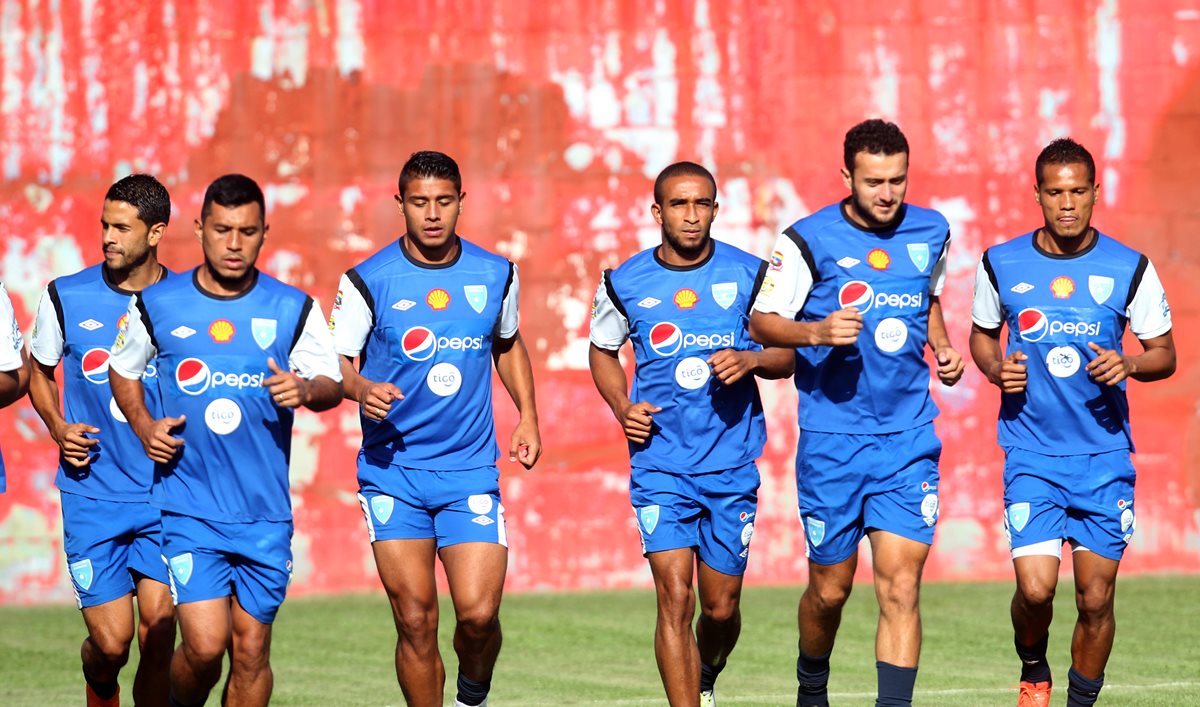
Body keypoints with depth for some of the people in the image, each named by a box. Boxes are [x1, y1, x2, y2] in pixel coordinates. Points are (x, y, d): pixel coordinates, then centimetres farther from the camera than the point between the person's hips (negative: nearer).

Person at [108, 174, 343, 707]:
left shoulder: (293, 309, 1)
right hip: (188, 508, -1)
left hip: (265, 515, 1)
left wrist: (307, 390, -17)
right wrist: (145, 427, 0)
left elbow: (333, 384, 6)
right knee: (205, 644, -12)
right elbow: (122, 370, 17)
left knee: (251, 649, 4)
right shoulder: (156, 305, 1)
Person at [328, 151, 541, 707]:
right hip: (392, 469, -1)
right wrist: (360, 388, -23)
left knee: (478, 613, -10)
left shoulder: (495, 275, 5)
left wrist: (527, 416, 15)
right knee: (415, 620, -4)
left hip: (470, 469, 1)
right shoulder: (369, 280, -4)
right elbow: (336, 361, -2)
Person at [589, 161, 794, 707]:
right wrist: (623, 408, -1)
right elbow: (602, 350, 16)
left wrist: (752, 359, -16)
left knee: (721, 608, 9)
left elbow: (789, 354, 6)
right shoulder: (625, 283, -1)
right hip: (659, 464, -1)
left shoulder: (749, 274, -1)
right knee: (675, 599, -13)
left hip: (732, 465, 1)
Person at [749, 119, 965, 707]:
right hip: (832, 440, -2)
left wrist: (942, 349, 8)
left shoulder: (931, 232, 6)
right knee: (830, 590, 8)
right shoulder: (809, 239, -7)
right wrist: (817, 333, -23)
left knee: (900, 586, -9)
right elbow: (761, 322, -4)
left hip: (909, 439, 2)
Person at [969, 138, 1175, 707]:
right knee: (1035, 587, -13)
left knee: (1096, 599, 1)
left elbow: (1165, 354, 5)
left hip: (1105, 453, 0)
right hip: (1031, 454, 0)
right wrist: (996, 369, -4)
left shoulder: (1129, 268, -2)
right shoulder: (1001, 265, 0)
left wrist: (1128, 365, -16)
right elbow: (982, 334, 17)